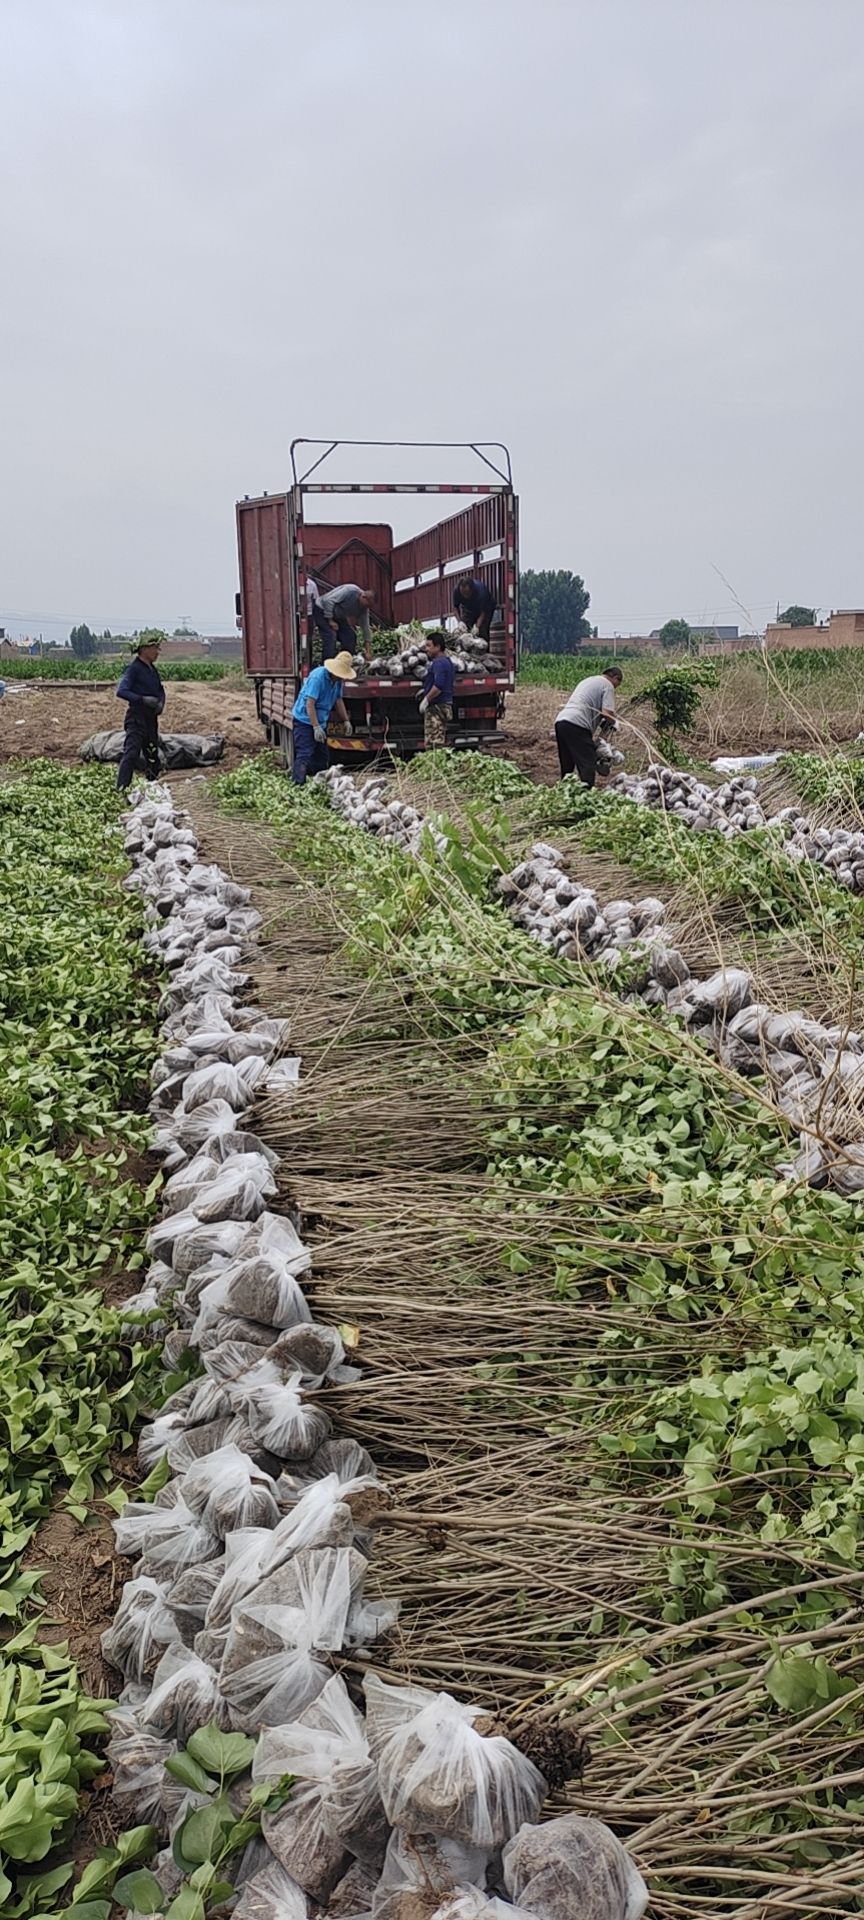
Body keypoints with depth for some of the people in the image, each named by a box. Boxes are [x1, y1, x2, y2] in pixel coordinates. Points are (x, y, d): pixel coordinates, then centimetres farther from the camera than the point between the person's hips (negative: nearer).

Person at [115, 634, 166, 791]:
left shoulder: (152, 669, 15)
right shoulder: (133, 668, -9)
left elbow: (160, 690, 24)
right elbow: (121, 691, -17)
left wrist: (161, 702, 2)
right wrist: (143, 699, -24)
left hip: (151, 718, 9)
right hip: (137, 717, -9)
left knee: (152, 754, 17)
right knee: (131, 753, -19)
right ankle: (121, 790, -24)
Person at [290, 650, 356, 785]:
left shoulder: (337, 680, 3)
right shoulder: (318, 676, -23)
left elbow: (338, 700, 17)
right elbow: (310, 704, -25)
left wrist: (345, 720, 13)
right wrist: (316, 727, -27)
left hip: (320, 722, 9)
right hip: (305, 720, -9)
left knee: (322, 757, 12)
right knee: (304, 755, -16)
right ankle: (298, 785, -19)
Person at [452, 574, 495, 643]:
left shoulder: (481, 590, -39)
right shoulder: (456, 590, -29)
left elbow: (483, 613, -33)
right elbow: (456, 607, -12)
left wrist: (477, 627, -45)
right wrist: (460, 621, -26)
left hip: (486, 606, -4)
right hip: (469, 608, 4)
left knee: (482, 631, -19)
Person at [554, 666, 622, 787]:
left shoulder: (588, 680, 30)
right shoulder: (608, 685, 4)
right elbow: (607, 713, -7)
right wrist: (613, 723, 12)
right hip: (577, 725, -8)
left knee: (567, 766, 14)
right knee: (588, 764, -8)